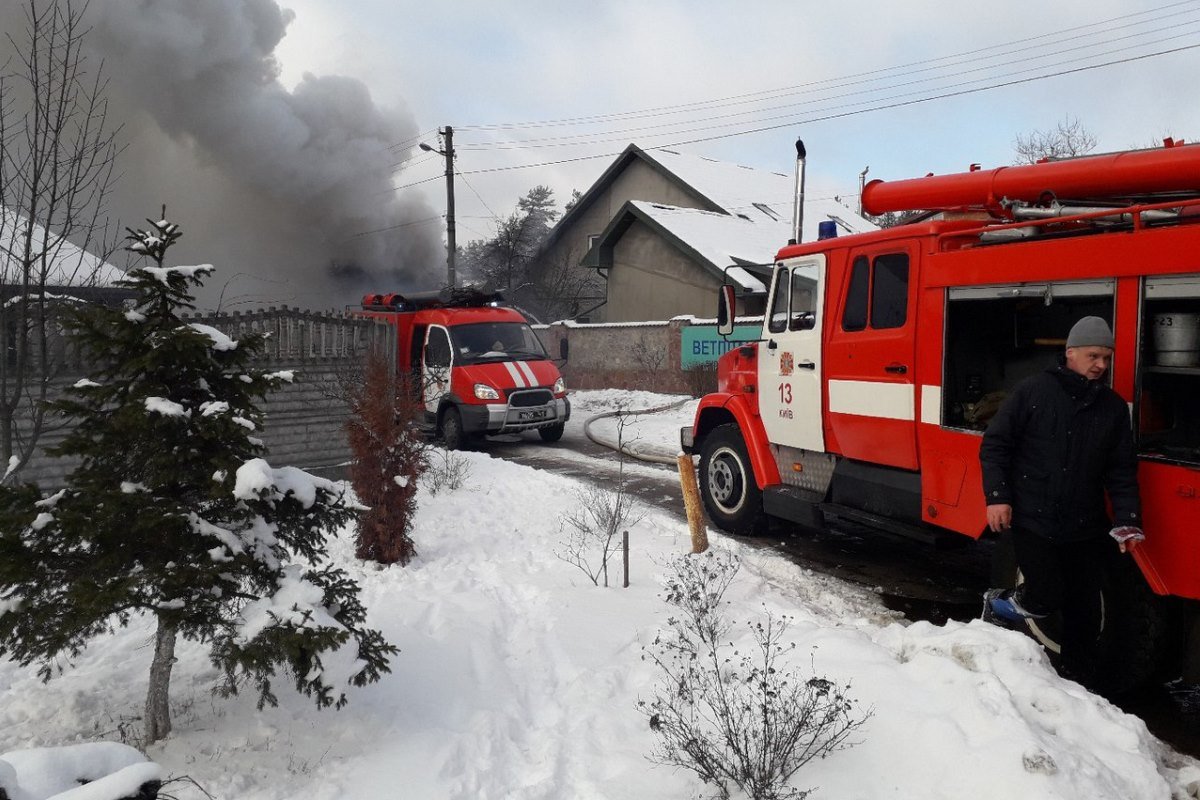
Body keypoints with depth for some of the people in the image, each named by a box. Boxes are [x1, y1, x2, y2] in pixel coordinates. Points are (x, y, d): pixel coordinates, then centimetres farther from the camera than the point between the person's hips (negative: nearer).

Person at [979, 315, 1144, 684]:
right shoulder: (1033, 391, -5)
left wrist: (1127, 518, -2)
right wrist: (997, 497, -12)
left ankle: (1078, 676, 27)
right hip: (1032, 519, -4)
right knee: (1046, 596, -10)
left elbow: (1121, 470, 9)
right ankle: (996, 604, 20)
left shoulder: (1113, 406, 7)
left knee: (1084, 607, 10)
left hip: (1086, 527, 5)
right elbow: (994, 445, -4)